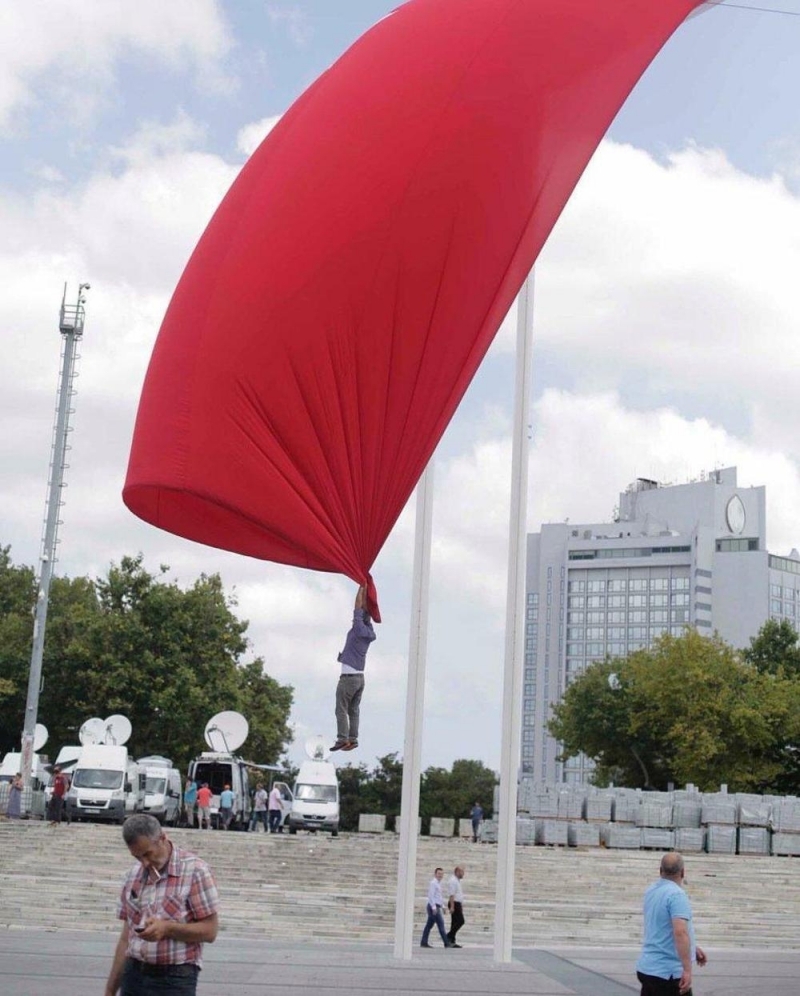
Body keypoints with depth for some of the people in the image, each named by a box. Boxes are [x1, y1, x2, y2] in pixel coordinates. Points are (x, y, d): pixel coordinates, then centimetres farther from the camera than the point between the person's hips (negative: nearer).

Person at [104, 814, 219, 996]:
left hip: (174, 980, -6)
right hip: (134, 975, 6)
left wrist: (168, 928, -22)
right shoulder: (134, 874, 11)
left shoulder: (195, 871, -8)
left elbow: (209, 930, -9)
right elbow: (126, 936, 15)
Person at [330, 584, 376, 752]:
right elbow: (365, 610, 14)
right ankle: (353, 739, 5)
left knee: (341, 710, -6)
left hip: (348, 677, -7)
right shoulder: (368, 632, 7)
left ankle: (343, 739, -11)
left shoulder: (358, 629, -10)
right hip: (360, 677, 7)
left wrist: (362, 587, 0)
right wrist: (365, 587, 16)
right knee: (354, 711, 8)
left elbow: (359, 607, -8)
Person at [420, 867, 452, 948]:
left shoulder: (438, 883, 19)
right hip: (434, 907, -10)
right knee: (440, 924, -9)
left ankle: (423, 943, 9)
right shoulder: (433, 883, -11)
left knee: (429, 925, 8)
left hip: (436, 907, 10)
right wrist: (434, 907, -24)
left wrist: (442, 905, 20)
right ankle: (446, 943, -8)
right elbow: (431, 895, -18)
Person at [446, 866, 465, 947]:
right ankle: (449, 936, -9)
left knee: (455, 922, 8)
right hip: (454, 904, -10)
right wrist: (452, 906, -25)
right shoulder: (453, 881, -13)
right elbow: (451, 895, -20)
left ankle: (451, 941, 8)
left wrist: (461, 906, 23)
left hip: (457, 904, 10)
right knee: (460, 921, -13)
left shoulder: (457, 881, 19)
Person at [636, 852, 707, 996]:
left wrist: (693, 948, 29)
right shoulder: (676, 894, -17)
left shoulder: (651, 891, 11)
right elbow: (680, 932, -29)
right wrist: (687, 969, -28)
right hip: (669, 973, -8)